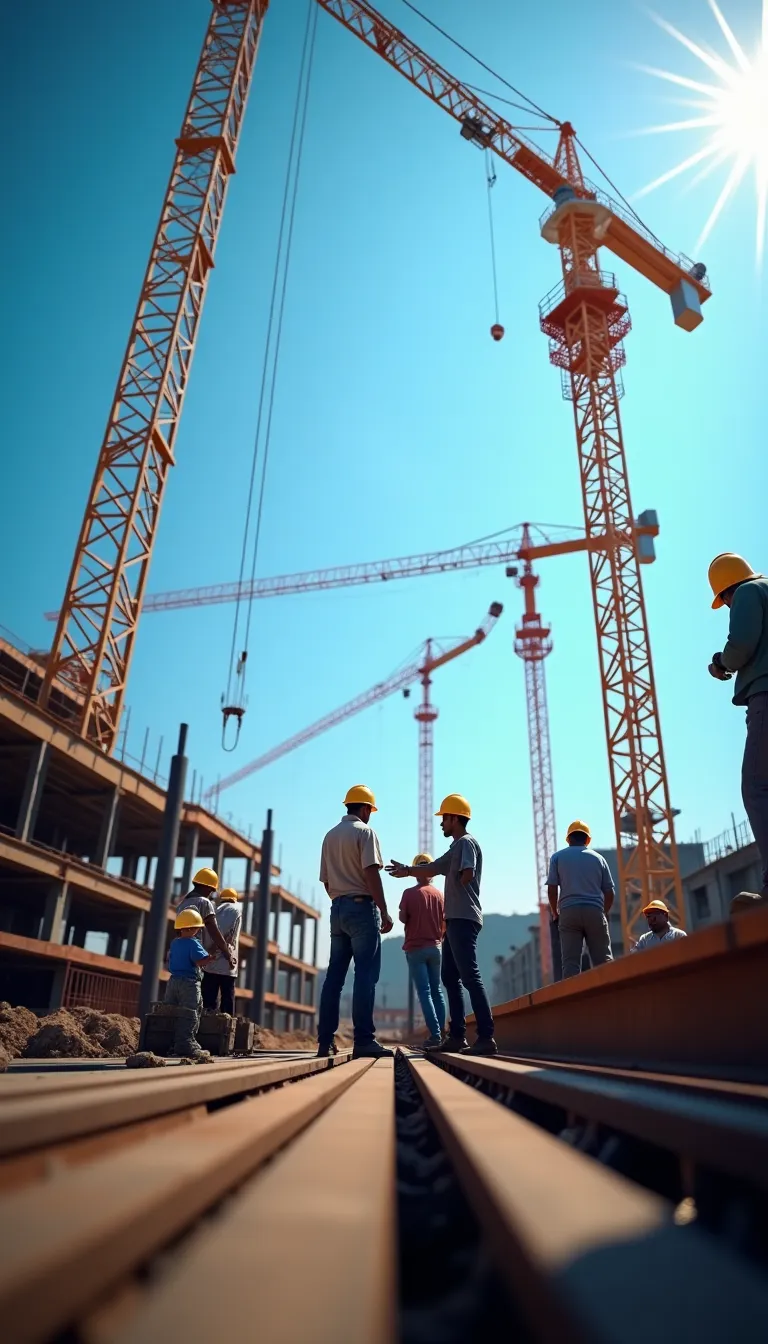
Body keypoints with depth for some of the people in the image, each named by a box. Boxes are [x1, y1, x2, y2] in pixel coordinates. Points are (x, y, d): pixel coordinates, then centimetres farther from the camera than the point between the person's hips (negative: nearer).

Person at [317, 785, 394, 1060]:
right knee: (366, 974, -6)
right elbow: (371, 874, -16)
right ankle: (363, 1039, -9)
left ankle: (325, 1040, 10)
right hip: (362, 906, -7)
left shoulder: (330, 836, 15)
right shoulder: (365, 832, -6)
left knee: (334, 975, 8)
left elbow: (326, 881, 17)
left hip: (337, 908, 7)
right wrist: (384, 912, -15)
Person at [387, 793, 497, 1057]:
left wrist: (457, 887, -3)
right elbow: (432, 869, 30)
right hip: (455, 919, 10)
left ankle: (486, 1038, -16)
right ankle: (457, 1036, 13)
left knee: (470, 976, -14)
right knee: (450, 977, 11)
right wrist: (407, 870, 34)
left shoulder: (466, 842, -7)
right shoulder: (456, 848, 22)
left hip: (463, 919, -10)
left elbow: (467, 875, -22)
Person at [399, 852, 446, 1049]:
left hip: (415, 948, -4)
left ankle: (435, 1034, -8)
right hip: (435, 947, 4)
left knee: (424, 991, -2)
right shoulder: (438, 894, 2)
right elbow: (444, 923, 6)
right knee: (436, 989, 13)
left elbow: (403, 918, -6)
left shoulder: (409, 893, -9)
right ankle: (442, 1032, 11)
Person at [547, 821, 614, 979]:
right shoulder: (598, 858, 13)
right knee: (603, 959, 4)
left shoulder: (558, 856, 9)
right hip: (594, 911, 1)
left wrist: (555, 913, 13)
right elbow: (610, 892, 11)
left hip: (569, 911, -1)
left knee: (570, 961, -2)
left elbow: (552, 888, 1)